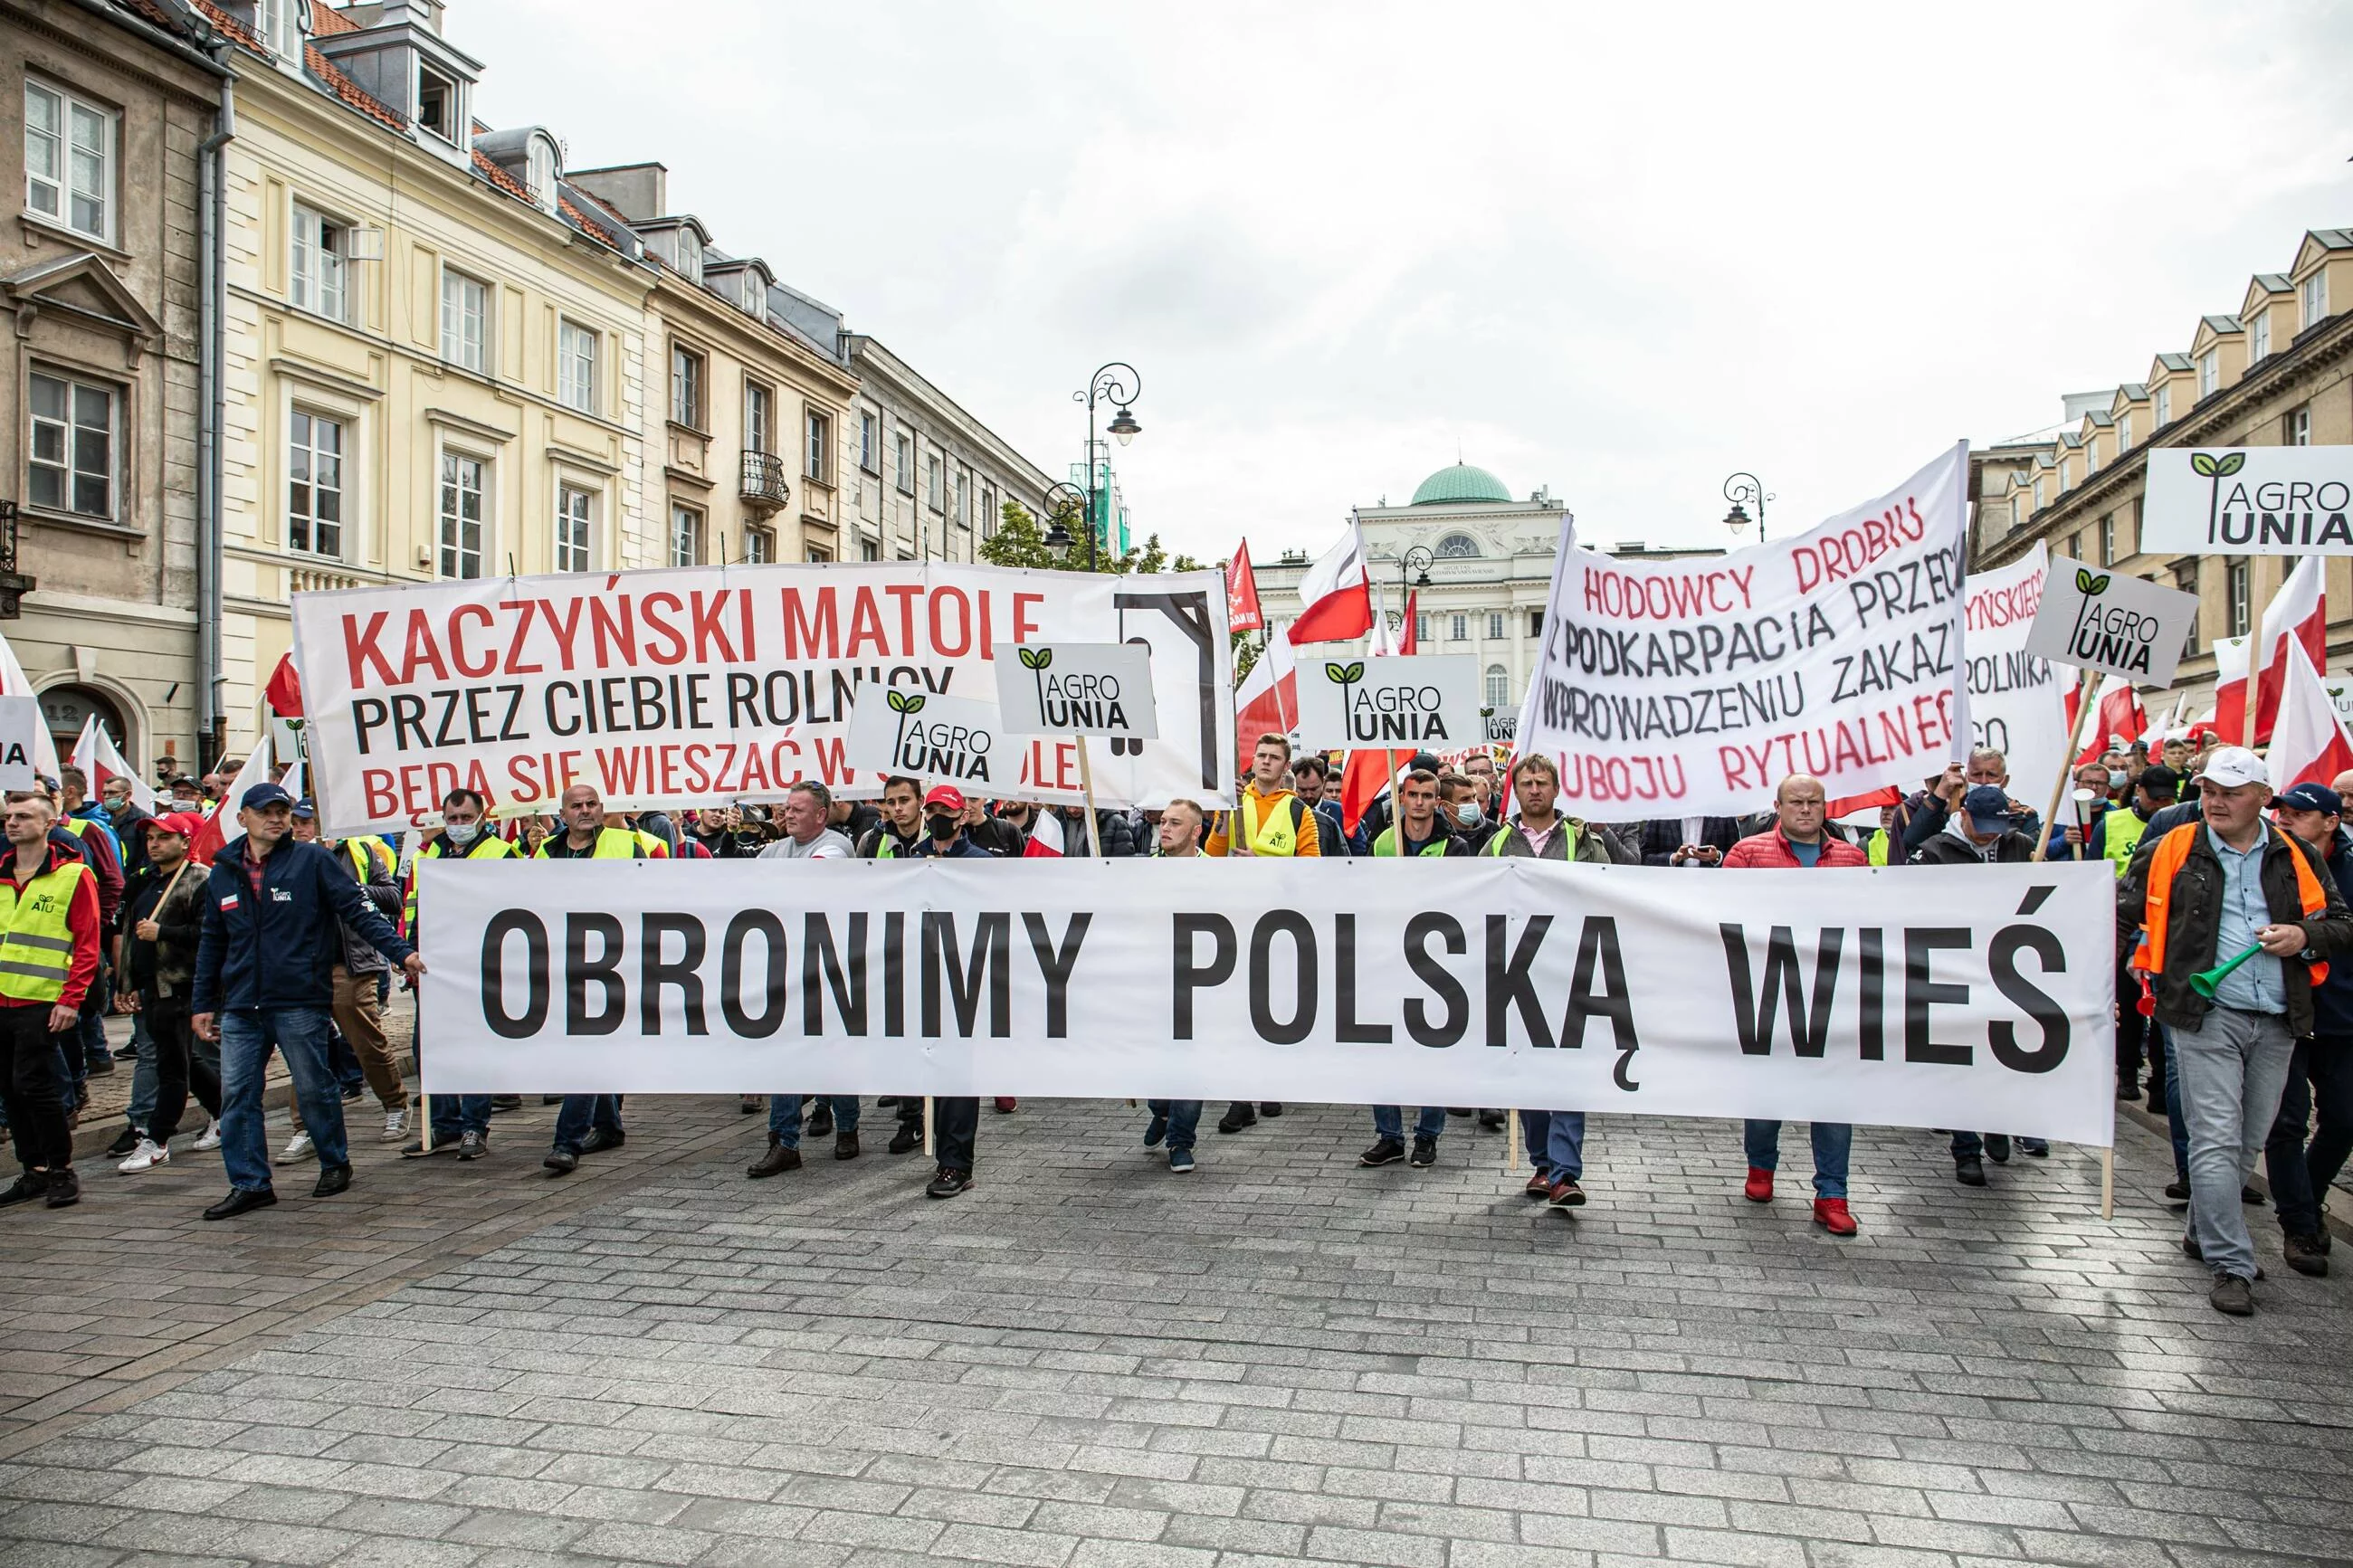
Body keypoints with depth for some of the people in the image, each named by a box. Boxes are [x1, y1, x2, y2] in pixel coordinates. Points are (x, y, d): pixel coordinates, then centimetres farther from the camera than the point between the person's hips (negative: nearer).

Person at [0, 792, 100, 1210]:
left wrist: (70, 1000, -14)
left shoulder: (73, 875, -3)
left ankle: (61, 1171, 5)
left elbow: (87, 944, -7)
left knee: (34, 1086, -8)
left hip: (42, 1004, -6)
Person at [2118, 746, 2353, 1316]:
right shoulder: (2172, 852, 1)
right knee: (2216, 1140, -7)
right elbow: (2121, 910, 5)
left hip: (2277, 1024, 4)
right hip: (2205, 1017, -4)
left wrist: (2305, 937, -5)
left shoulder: (2295, 858, 10)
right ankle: (2231, 1266, -2)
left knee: (2249, 1142, 14)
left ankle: (2205, 1232, 32)